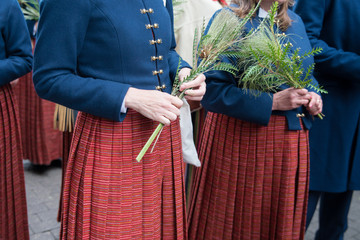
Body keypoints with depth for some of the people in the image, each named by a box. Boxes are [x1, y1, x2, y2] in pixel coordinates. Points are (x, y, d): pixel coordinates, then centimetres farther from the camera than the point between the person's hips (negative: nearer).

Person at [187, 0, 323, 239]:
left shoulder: (296, 22, 13)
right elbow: (211, 90, -18)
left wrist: (312, 96, 1)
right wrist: (272, 102, -20)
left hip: (292, 138, 6)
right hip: (240, 137, -6)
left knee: (281, 220, 16)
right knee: (236, 219, 7)